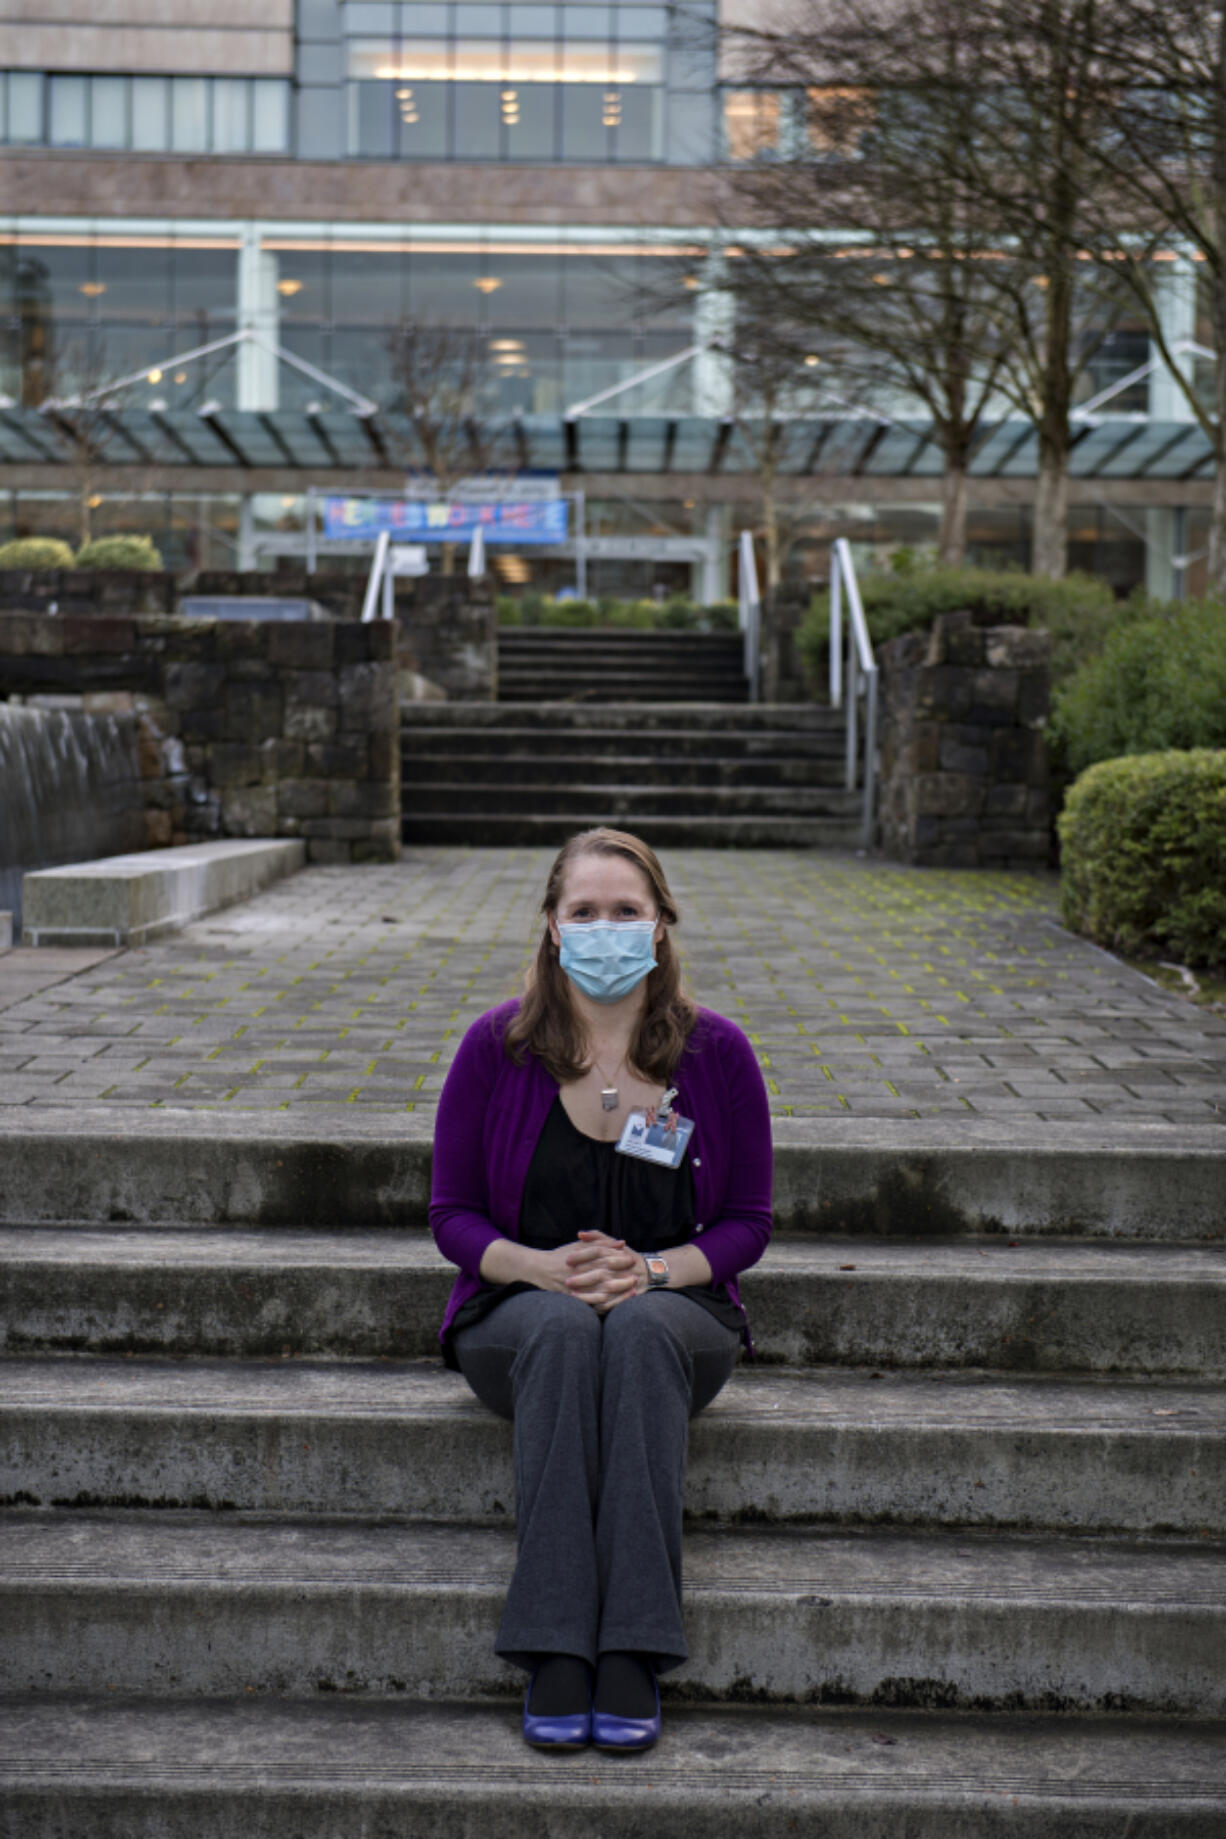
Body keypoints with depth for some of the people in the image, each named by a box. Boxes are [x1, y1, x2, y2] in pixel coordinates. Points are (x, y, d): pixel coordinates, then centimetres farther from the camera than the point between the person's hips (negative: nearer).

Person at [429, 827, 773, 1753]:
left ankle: (633, 1657, -39)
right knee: (561, 1329, -36)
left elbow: (748, 1222, 3)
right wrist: (540, 1267, -17)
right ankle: (554, 1655, -39)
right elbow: (453, 1214, 3)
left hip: (676, 1308, 0)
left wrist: (649, 1270, -16)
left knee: (640, 1330, -36)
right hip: (520, 1311, 0)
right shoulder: (496, 1047, -1)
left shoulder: (716, 1050, -1)